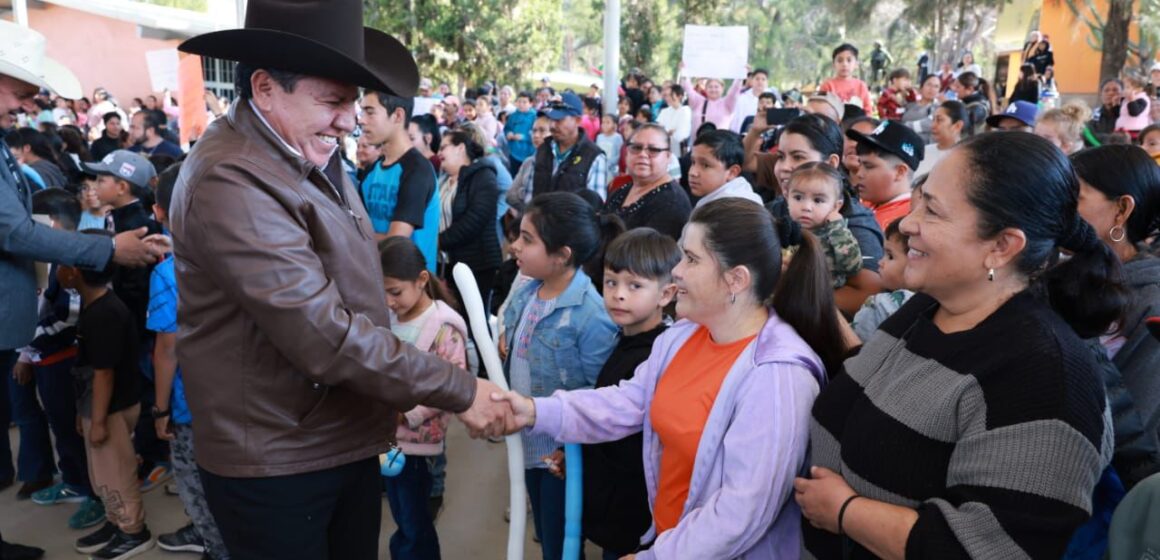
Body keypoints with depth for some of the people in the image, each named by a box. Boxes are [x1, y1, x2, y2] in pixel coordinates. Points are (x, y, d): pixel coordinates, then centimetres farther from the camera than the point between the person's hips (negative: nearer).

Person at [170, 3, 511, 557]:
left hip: (348, 441, 8)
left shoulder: (307, 153, 6)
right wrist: (459, 391, -22)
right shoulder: (230, 184, -25)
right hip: (276, 461, -8)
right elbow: (327, 339, -29)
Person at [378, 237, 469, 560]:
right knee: (404, 519, 19)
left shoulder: (444, 326, -15)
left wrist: (403, 412, -21)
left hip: (415, 440, -6)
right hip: (386, 435, 6)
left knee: (413, 524, 7)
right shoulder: (388, 316, 5)